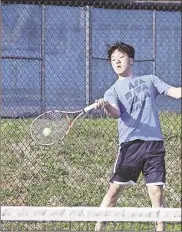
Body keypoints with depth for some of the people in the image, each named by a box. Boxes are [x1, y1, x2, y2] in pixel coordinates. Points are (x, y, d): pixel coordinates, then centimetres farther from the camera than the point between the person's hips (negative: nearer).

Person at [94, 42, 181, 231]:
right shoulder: (113, 91, 12)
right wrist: (106, 107, -31)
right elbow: (116, 113, -9)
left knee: (157, 192, -2)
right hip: (130, 144, -1)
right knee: (115, 189, -4)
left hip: (154, 143, 1)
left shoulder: (150, 80, 19)